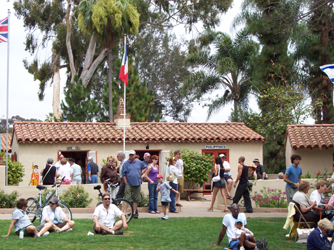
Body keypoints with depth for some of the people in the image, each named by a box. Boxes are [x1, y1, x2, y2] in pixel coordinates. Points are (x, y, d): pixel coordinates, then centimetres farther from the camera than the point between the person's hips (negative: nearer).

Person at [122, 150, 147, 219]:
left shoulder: (139, 162, 8)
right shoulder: (126, 163, -1)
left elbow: (144, 168, 24)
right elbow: (123, 174, -1)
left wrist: (141, 173, 6)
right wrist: (126, 183, -7)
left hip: (137, 184, 3)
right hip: (129, 184, -3)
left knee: (136, 199, 8)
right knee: (127, 199, -10)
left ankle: (134, 212, 17)